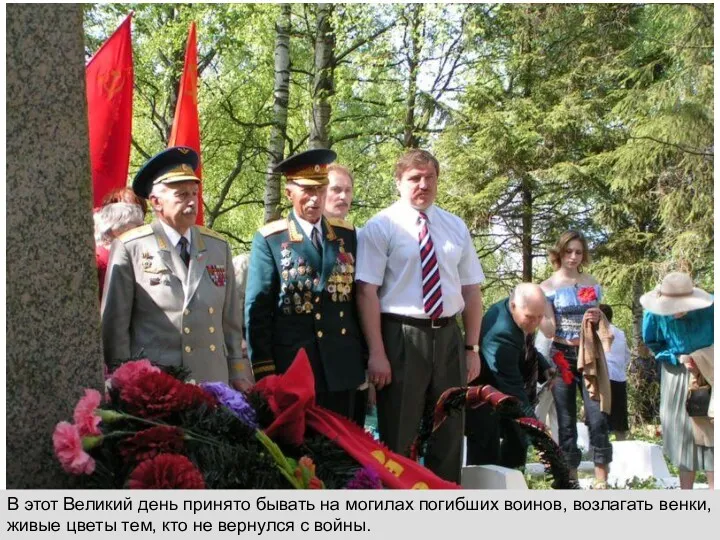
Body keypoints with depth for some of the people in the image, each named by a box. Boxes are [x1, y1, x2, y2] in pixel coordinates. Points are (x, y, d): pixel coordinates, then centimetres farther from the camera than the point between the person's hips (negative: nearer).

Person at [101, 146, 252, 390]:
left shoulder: (219, 247, 9)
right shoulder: (130, 249, -3)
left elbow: (231, 321, 13)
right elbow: (115, 324, -2)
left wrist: (238, 374, 10)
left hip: (213, 380, 4)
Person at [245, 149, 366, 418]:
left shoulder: (347, 234, 9)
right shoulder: (269, 240, -3)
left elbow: (360, 296, 12)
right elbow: (257, 307, -5)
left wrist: (366, 356, 10)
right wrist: (263, 368, -9)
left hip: (343, 366, 4)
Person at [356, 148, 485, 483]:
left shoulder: (455, 227, 11)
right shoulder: (381, 227, -4)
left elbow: (471, 290, 10)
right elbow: (367, 291, -11)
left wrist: (472, 348, 3)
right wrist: (377, 353, -18)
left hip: (448, 336, 5)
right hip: (401, 336, -5)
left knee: (450, 432, 12)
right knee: (398, 436, 3)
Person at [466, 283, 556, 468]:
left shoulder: (521, 316, -8)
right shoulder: (500, 334, -36)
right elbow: (512, 385, -38)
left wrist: (544, 366, -6)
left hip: (504, 395, 10)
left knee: (518, 443, 15)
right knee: (487, 456, -12)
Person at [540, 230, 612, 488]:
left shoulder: (592, 284, 10)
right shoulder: (548, 287, 2)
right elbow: (548, 331, -3)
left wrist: (597, 318, -2)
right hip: (562, 355, -2)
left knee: (597, 416, -9)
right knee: (566, 420, 2)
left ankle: (601, 480, -6)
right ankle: (571, 477, 9)